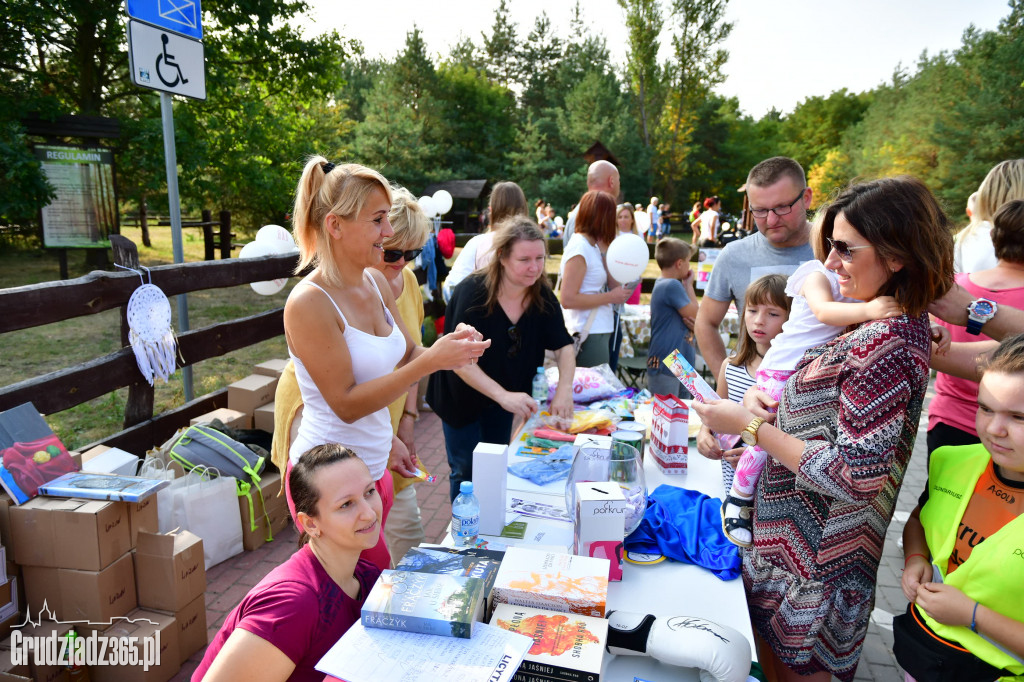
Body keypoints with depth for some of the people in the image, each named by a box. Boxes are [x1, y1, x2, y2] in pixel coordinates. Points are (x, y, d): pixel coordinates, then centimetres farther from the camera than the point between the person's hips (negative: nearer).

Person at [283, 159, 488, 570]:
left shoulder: (376, 283, 3)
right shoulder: (309, 304, -20)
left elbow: (407, 356, 11)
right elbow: (346, 404, -21)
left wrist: (452, 349, -10)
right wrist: (429, 362, -26)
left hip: (373, 469, 7)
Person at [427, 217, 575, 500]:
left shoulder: (543, 295, -14)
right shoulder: (473, 291, -29)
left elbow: (563, 345, -9)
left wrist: (565, 387, -28)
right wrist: (503, 395, -44)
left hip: (508, 391, 5)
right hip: (462, 395, -5)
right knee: (466, 470, 6)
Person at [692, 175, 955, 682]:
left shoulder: (885, 344, -24)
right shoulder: (898, 327, 6)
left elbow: (855, 477, -26)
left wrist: (750, 425, -21)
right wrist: (773, 410, 0)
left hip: (816, 560, -9)